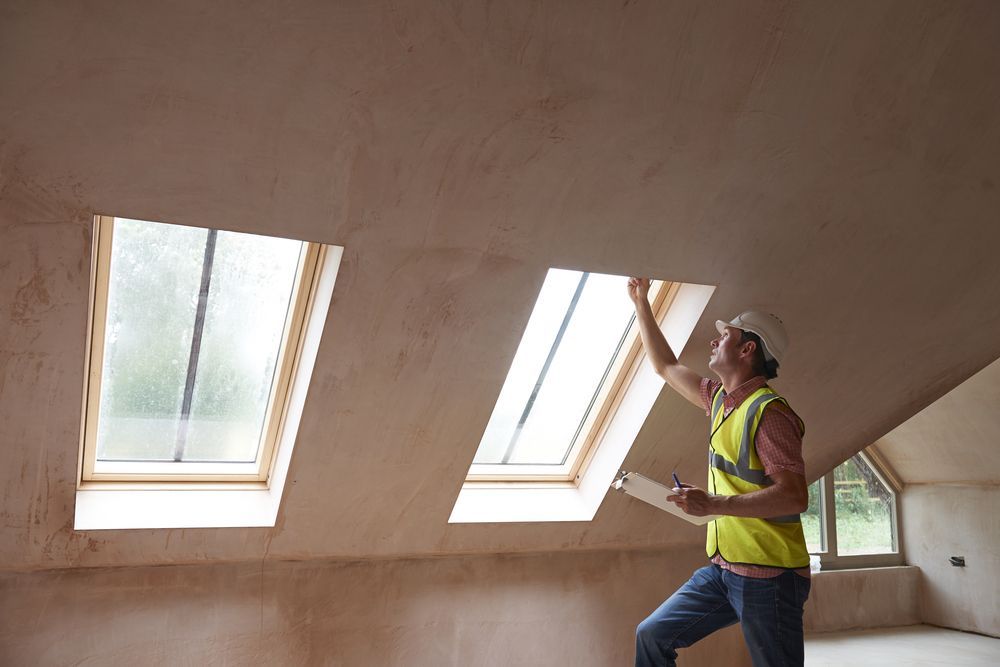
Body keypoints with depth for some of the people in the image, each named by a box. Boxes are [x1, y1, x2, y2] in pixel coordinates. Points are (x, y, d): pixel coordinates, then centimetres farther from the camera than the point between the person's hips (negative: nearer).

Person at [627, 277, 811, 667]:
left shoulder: (769, 412, -17)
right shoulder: (719, 398, 9)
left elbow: (795, 496, -24)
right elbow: (665, 367, 23)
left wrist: (714, 504, -28)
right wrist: (641, 303, 25)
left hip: (767, 576, -8)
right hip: (723, 567, 8)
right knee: (653, 635, 9)